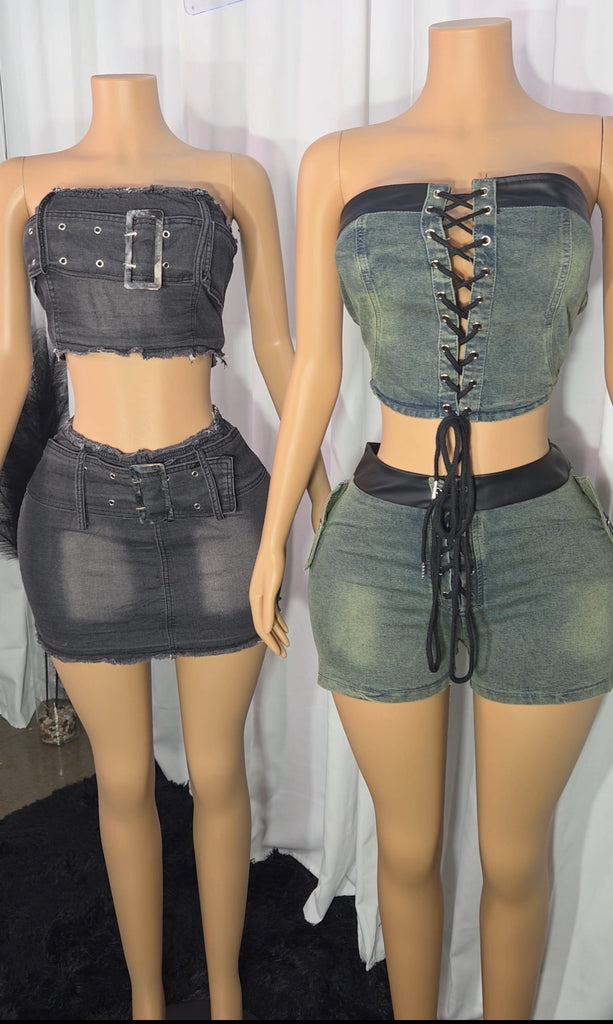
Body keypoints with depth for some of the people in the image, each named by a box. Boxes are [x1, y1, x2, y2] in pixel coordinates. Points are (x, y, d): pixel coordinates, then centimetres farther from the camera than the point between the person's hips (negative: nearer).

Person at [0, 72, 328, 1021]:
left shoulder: (238, 179, 7)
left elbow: (277, 347, 8)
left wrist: (324, 497, 6)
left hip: (217, 507, 0)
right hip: (83, 512, 1)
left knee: (216, 774, 14)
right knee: (124, 779, 15)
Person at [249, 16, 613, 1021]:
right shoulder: (336, 163, 4)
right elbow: (314, 371, 5)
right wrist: (271, 541, 7)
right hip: (382, 555, 1)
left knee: (514, 858, 19)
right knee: (408, 849, 20)